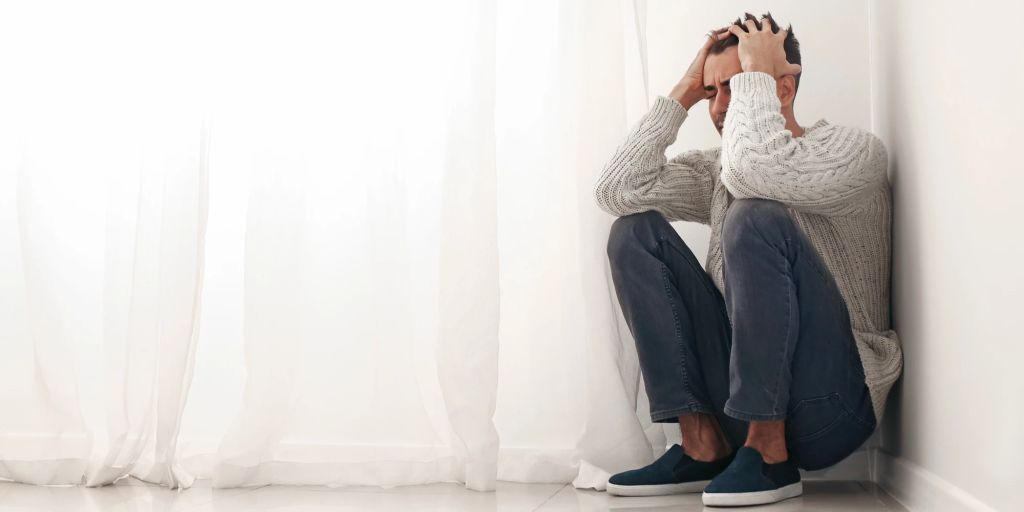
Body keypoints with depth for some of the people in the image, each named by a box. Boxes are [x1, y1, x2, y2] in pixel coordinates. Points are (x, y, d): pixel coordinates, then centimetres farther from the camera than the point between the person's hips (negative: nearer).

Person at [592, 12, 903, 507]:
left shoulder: (853, 149, -7)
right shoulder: (716, 168, 11)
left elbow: (755, 169, -29)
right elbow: (615, 190, -1)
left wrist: (754, 71, -13)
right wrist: (683, 93, 2)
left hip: (830, 402, -6)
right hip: (740, 397, 6)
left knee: (755, 218, -27)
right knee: (635, 231, -4)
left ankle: (769, 455, -18)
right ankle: (702, 445, -9)